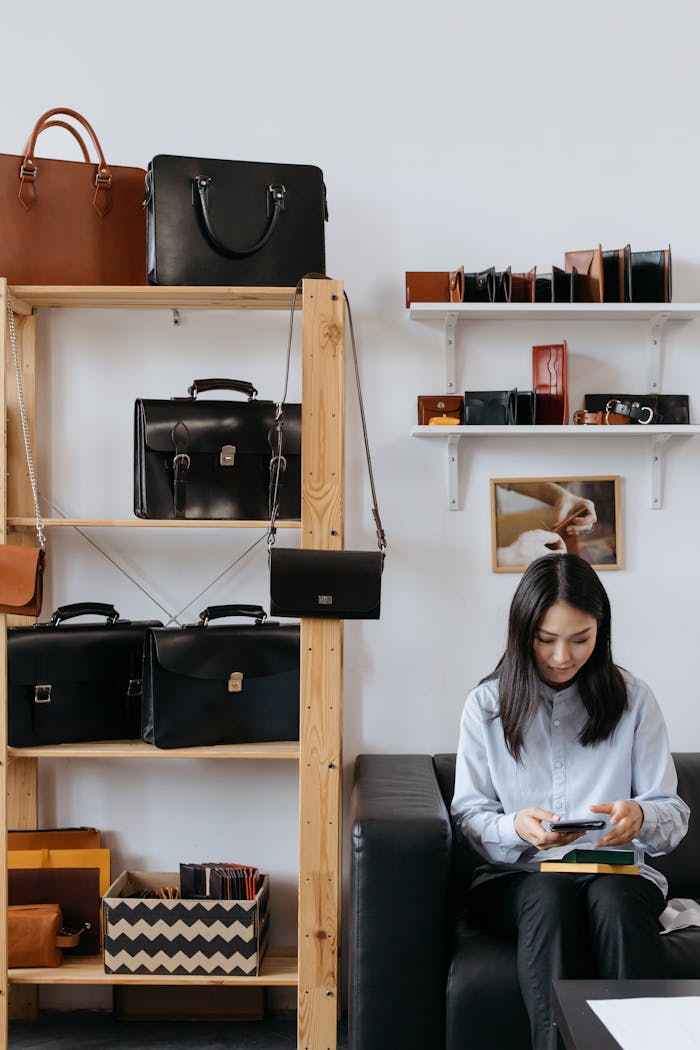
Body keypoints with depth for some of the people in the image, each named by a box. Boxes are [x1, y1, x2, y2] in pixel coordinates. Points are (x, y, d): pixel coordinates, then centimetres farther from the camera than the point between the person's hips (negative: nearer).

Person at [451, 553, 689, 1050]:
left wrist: (641, 816, -19)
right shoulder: (486, 705, 6)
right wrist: (516, 827, -18)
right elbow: (469, 815, 5)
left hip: (617, 872, 0)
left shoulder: (633, 698, 6)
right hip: (517, 875, 0)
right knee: (550, 896, -35)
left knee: (613, 898, -35)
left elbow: (673, 812, 6)